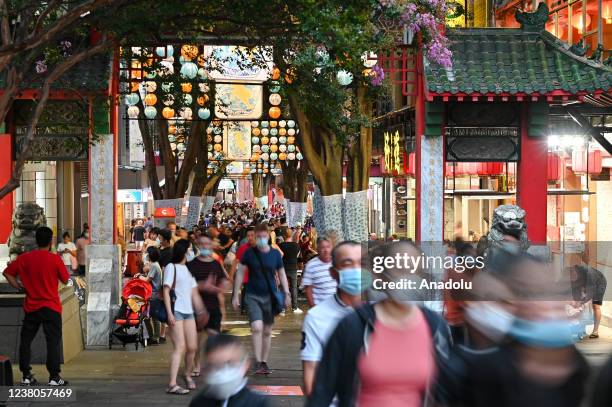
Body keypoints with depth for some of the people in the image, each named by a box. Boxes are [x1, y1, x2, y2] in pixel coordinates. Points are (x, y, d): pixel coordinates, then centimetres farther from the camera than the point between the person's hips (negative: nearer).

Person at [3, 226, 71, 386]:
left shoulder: (24, 258, -1)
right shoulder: (55, 259, -11)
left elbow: (7, 273, 3)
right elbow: (65, 279, -2)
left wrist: (19, 287, 9)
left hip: (31, 306, 3)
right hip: (51, 307, -3)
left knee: (26, 340, 12)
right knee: (53, 341, 0)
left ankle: (26, 375, 13)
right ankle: (54, 377, -3)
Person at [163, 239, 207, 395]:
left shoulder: (189, 269, 20)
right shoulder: (171, 267, -2)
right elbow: (166, 291, -9)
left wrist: (201, 311, 16)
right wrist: (169, 313, -17)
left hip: (189, 311, 7)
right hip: (176, 311, -7)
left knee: (192, 347, 6)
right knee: (179, 347, -14)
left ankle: (188, 375, 30)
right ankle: (172, 384, -15)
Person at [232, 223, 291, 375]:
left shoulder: (275, 254, 1)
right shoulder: (249, 253, -2)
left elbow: (282, 274, 10)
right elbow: (240, 273, 3)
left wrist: (287, 293, 3)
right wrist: (236, 295, 0)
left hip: (270, 296, 2)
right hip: (253, 296, -2)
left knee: (267, 331, 8)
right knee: (256, 328, -17)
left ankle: (264, 363, 20)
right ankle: (258, 363, -14)